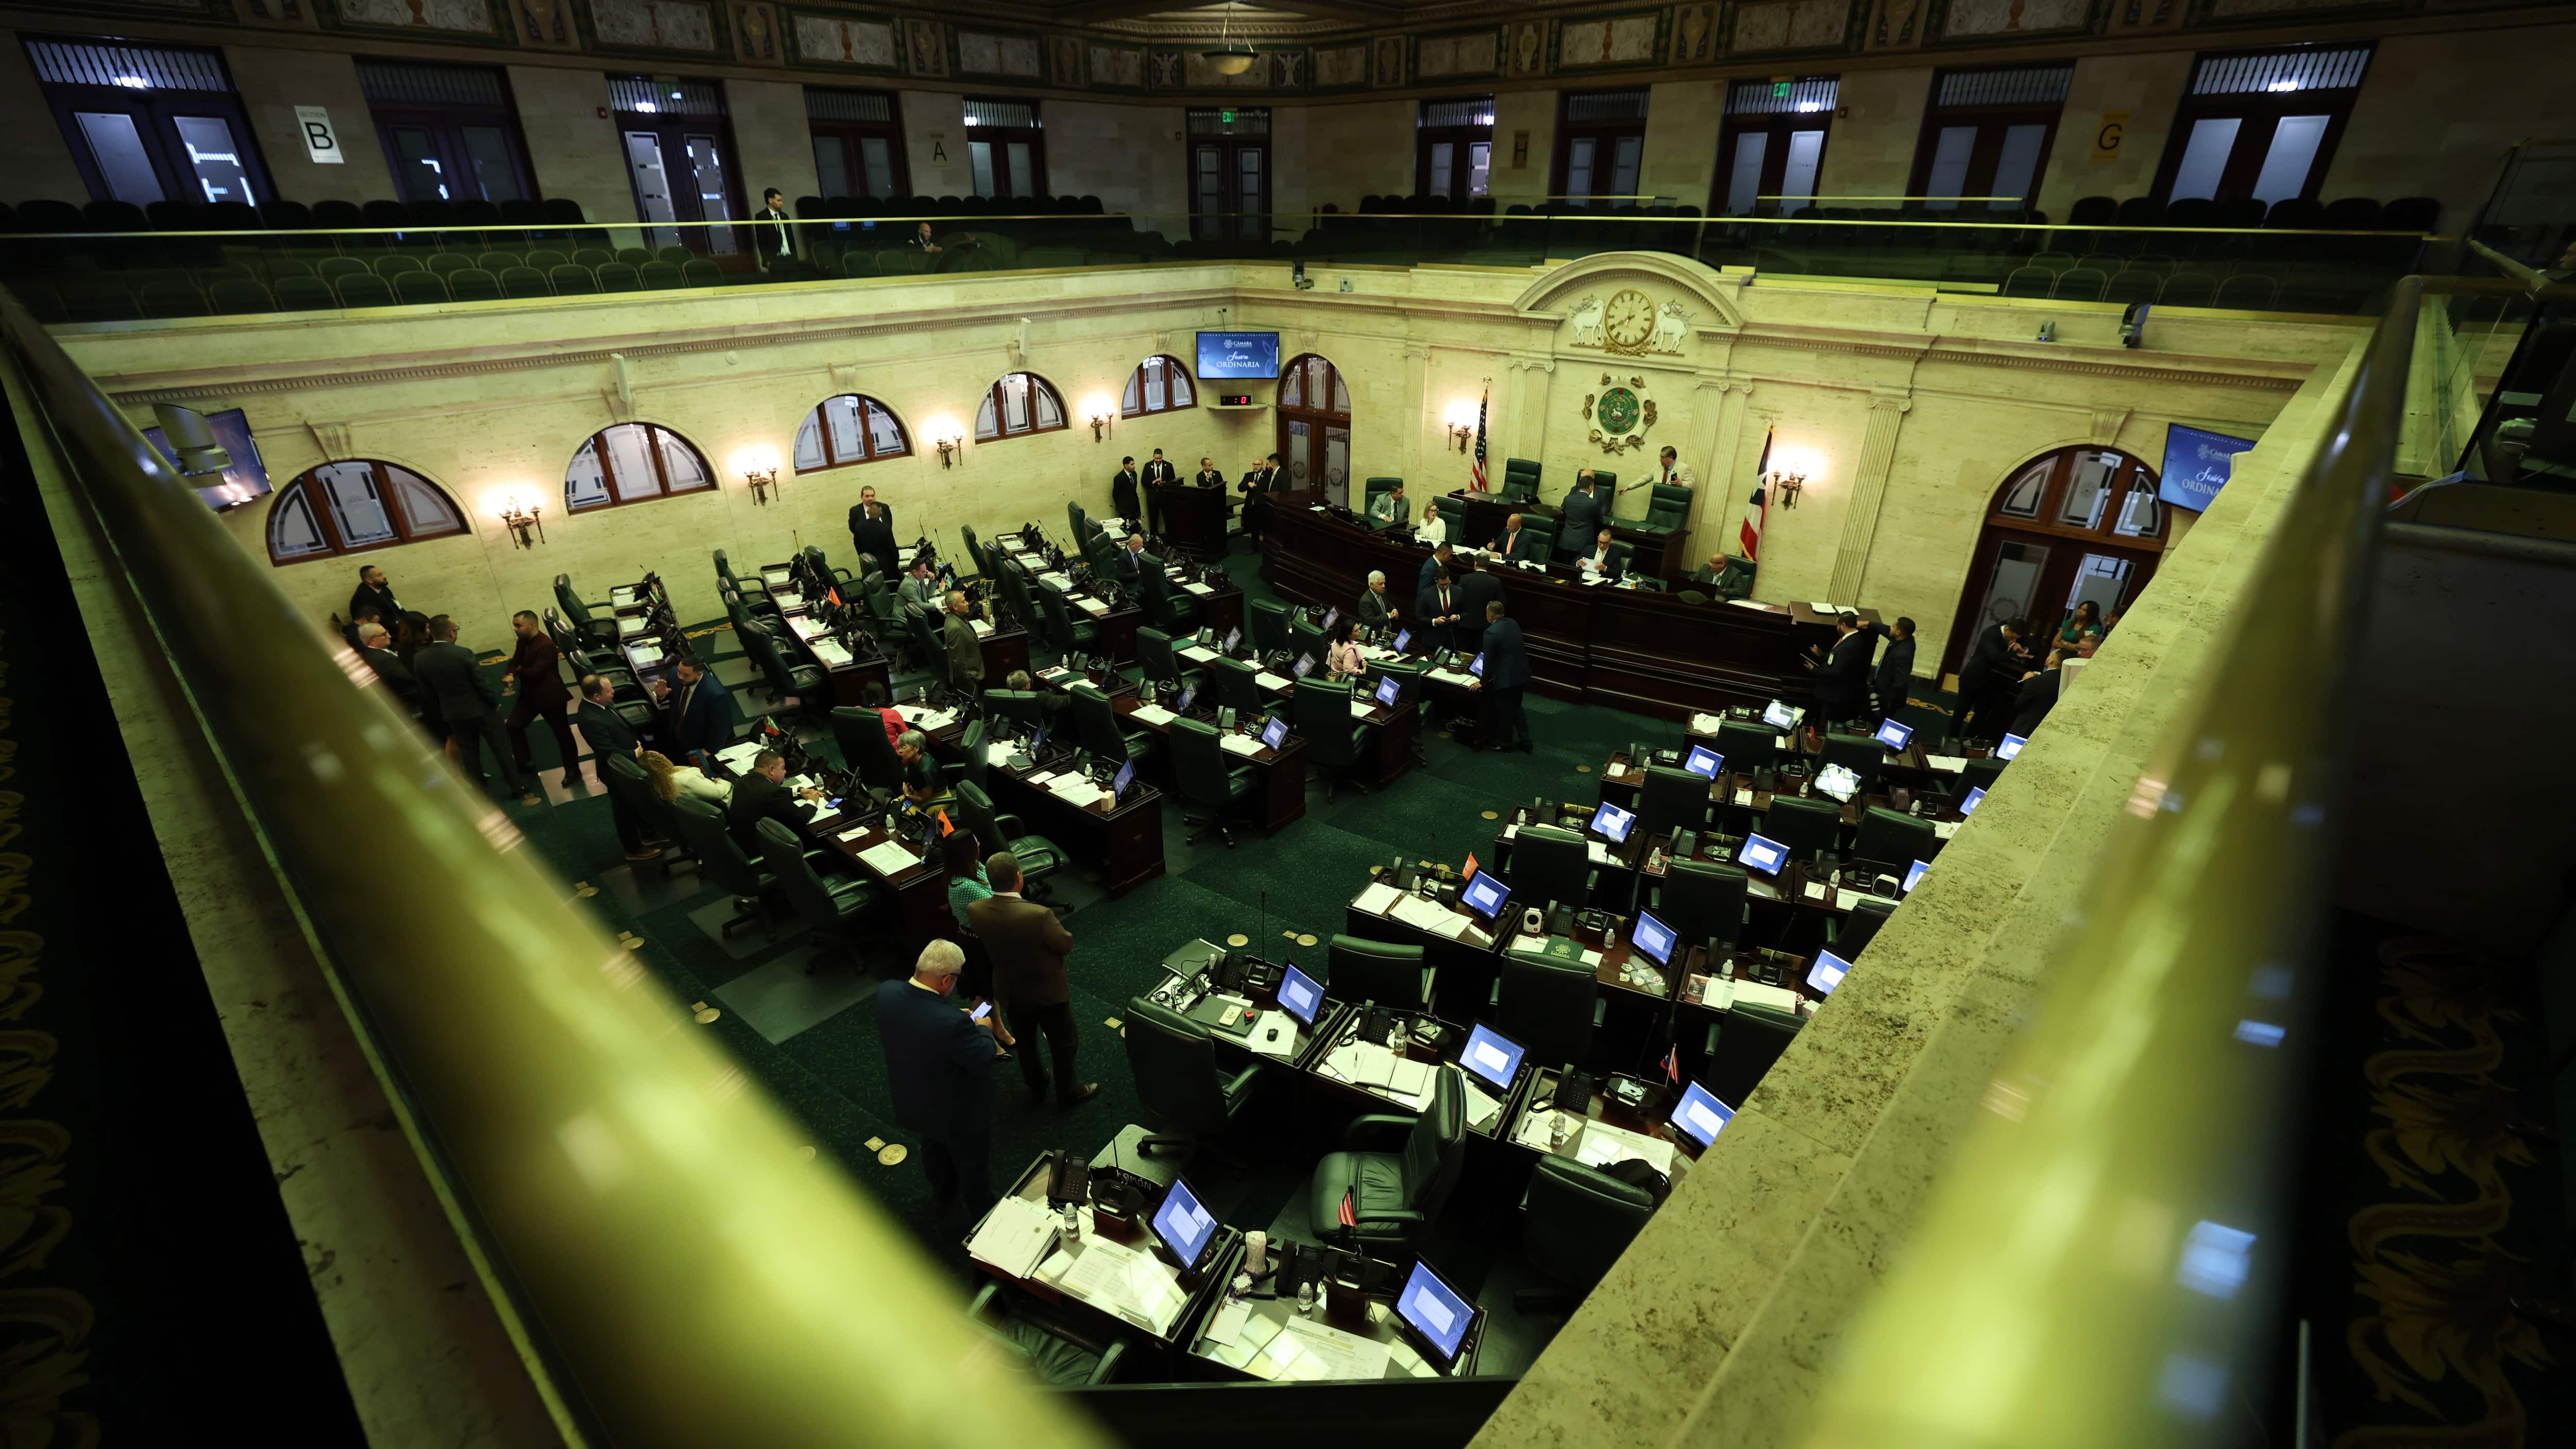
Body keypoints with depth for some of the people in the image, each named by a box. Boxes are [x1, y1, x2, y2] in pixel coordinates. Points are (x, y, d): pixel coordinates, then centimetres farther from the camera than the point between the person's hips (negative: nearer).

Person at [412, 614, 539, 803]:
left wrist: (446, 701, 19)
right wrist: (495, 702, -2)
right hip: (481, 709, -4)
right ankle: (520, 790, 9)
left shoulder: (419, 659, -8)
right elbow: (482, 683, -17)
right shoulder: (463, 653, -22)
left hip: (453, 713, 4)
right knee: (501, 749, 5)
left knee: (469, 753, 15)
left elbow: (426, 691, 2)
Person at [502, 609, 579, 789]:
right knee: (513, 725, 4)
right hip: (530, 694, 8)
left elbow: (535, 673, -27)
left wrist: (517, 673, -7)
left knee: (562, 733, 2)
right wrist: (510, 675, -15)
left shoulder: (546, 646, -24)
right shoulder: (523, 641, 5)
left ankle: (573, 770, 13)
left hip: (550, 696, -8)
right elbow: (515, 662, 8)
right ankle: (525, 763, 20)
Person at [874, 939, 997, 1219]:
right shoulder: (953, 1022, -43)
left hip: (915, 1103, 6)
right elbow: (984, 1059, -26)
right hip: (958, 1114, -6)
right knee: (973, 1165, 24)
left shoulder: (886, 992, -23)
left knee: (933, 1151, 35)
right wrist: (983, 1029, -8)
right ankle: (981, 1215, 49)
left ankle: (942, 1198, 61)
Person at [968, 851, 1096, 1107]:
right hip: (1048, 991, -4)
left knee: (1025, 1042, 29)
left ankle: (1036, 1086, 51)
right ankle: (1068, 1092, 40)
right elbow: (1067, 944, -20)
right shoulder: (1039, 915, -37)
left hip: (1010, 992, 5)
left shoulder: (975, 911, -22)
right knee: (1062, 1044, 21)